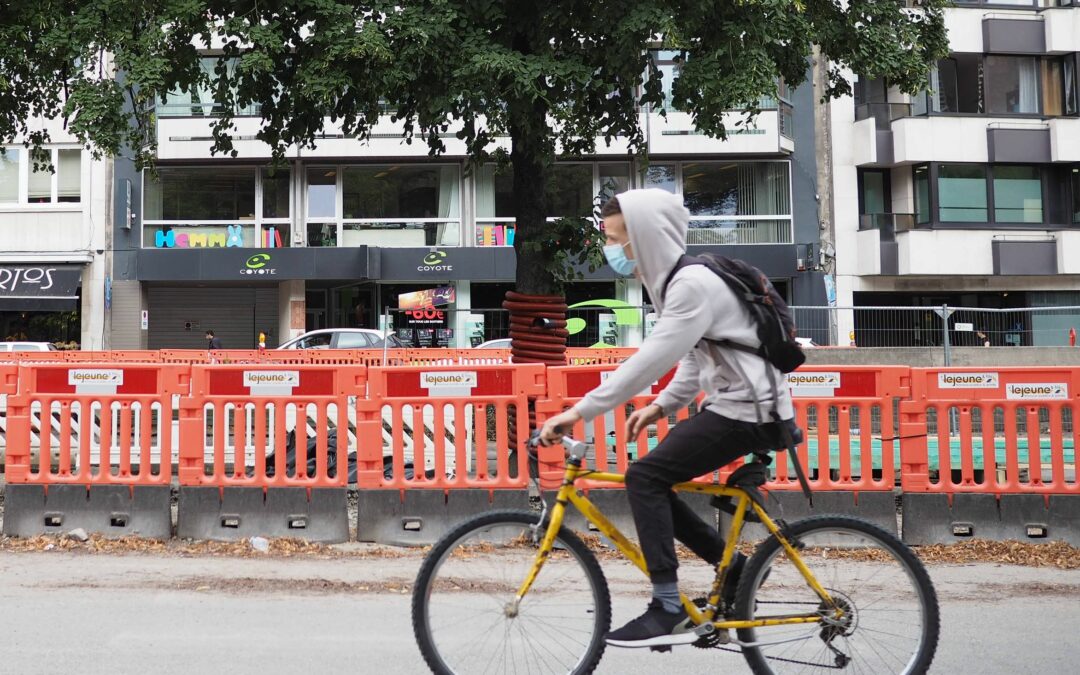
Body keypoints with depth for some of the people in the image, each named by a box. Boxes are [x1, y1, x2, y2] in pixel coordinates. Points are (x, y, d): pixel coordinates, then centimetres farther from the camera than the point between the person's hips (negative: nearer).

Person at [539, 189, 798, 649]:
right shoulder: (676, 278, 11)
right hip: (731, 403, 10)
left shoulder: (694, 283, -20)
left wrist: (580, 411, -27)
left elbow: (650, 360, -28)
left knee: (645, 476, -17)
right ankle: (732, 565, 19)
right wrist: (663, 405, 9)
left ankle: (669, 612, -11)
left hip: (746, 409, -10)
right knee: (653, 483, 7)